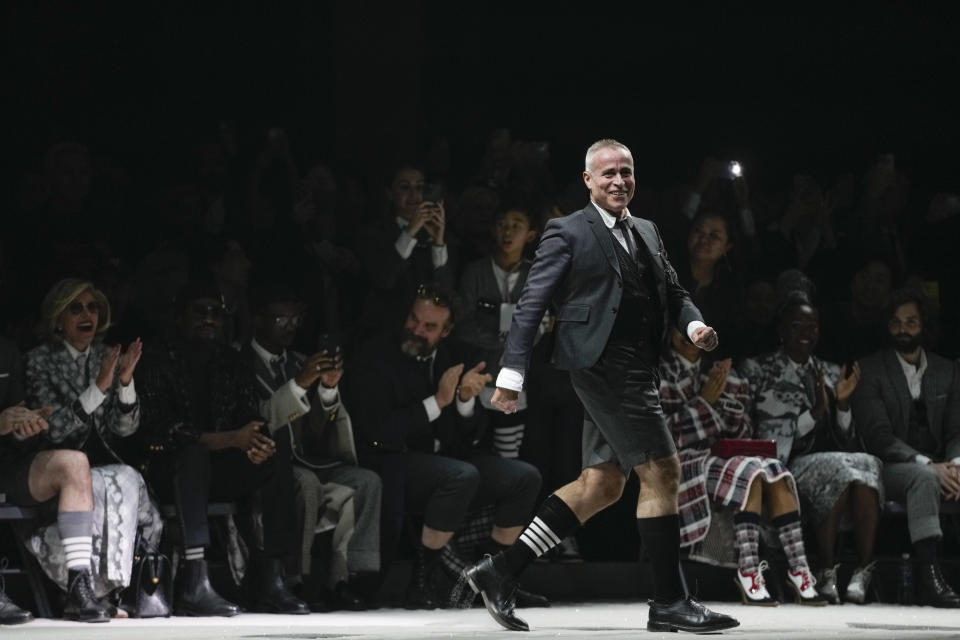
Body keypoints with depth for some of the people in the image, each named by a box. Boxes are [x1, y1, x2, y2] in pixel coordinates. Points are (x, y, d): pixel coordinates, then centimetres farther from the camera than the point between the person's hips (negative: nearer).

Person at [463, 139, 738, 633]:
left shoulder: (646, 232, 20)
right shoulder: (568, 234, -3)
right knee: (661, 473, -9)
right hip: (604, 365, -9)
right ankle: (669, 603, -3)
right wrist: (511, 373, -13)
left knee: (601, 485, 9)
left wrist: (694, 324, 1)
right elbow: (531, 304, -6)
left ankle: (501, 571, 14)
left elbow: (672, 291, 24)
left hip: (635, 368, 9)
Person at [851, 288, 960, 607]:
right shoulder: (871, 371, 3)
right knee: (924, 479, -38)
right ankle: (928, 576, -48)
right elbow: (879, 436, -9)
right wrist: (929, 466, -22)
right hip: (890, 469, -4)